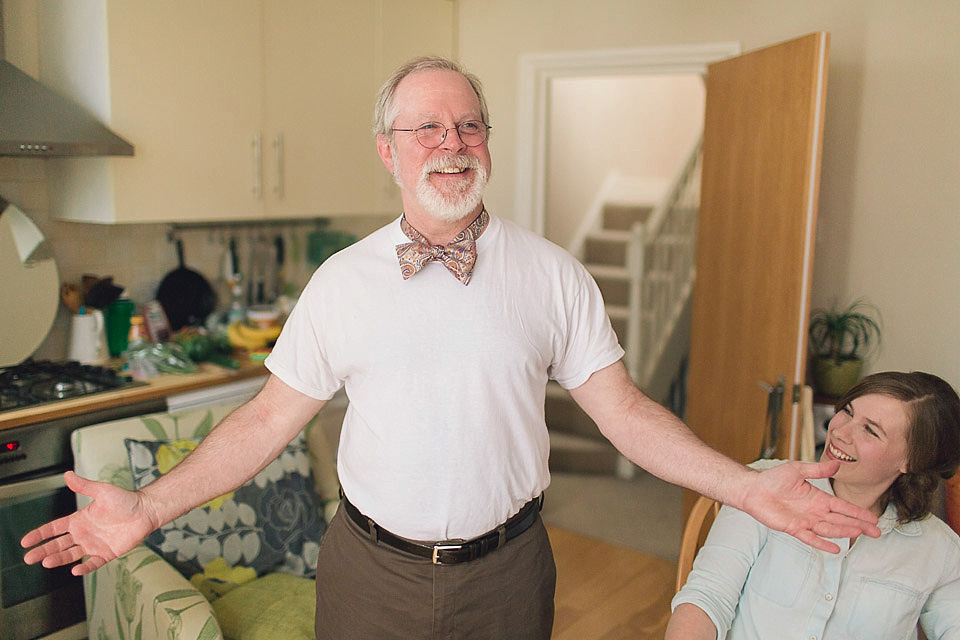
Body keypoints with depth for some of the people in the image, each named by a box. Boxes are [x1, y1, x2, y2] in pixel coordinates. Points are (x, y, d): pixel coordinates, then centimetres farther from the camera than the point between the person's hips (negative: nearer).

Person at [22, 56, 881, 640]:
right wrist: (149, 507, -7)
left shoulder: (552, 274, -4)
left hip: (506, 569, 0)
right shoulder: (342, 280, -3)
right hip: (370, 571, 1)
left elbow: (624, 410, -3)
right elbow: (269, 418, 0)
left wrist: (748, 485, -12)